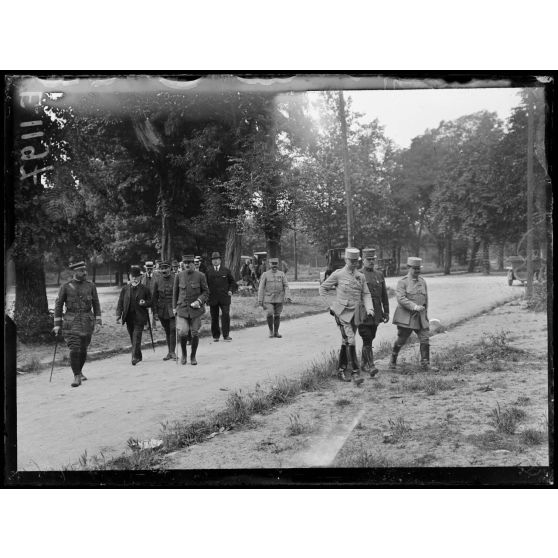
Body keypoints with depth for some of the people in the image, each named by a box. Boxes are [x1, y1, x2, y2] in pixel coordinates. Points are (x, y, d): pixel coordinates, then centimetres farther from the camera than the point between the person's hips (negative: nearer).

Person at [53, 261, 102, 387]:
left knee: (83, 350, 10)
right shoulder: (65, 287, -1)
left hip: (87, 322, 3)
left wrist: (98, 321, 1)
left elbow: (96, 304, 9)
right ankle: (76, 377, -7)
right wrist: (57, 324, -1)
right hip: (71, 322, -2)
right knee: (74, 349, -13)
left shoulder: (91, 286, 5)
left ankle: (79, 372, 32)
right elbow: (58, 305, 3)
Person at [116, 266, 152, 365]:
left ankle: (135, 357, -13)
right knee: (133, 338, 11)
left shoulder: (145, 289, 1)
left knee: (137, 337, -12)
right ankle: (139, 356, 25)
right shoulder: (125, 289, 7)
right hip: (129, 317, 3)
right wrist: (118, 316, -2)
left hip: (139, 317, -3)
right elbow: (120, 303, 6)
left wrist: (145, 303, -15)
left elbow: (150, 302, 8)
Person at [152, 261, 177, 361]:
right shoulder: (157, 280, 3)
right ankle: (169, 352, 19)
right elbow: (155, 296, 6)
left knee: (173, 330, -10)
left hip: (173, 309, -3)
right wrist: (155, 312, 2)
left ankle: (172, 352, -3)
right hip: (162, 309, 3)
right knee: (167, 331, 11)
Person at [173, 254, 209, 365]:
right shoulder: (179, 276, 2)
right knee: (182, 332, -14)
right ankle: (184, 353, 10)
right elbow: (175, 292, 12)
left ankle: (193, 356, 22)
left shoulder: (200, 276, -3)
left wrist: (199, 301, -15)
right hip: (182, 308, 0)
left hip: (195, 309, 0)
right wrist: (174, 307, 9)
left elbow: (206, 292, 3)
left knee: (195, 333, 4)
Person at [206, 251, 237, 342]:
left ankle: (226, 335, -3)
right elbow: (205, 284, 12)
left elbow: (233, 282, 13)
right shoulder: (208, 272, 10)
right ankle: (215, 336, 12)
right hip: (213, 298, 1)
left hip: (224, 297, -1)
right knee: (214, 317, 4)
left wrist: (231, 290, -3)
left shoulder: (226, 270, 8)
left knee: (226, 315, -9)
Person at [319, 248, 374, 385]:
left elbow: (366, 294, 10)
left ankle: (341, 370, 24)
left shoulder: (361, 276, 8)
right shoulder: (338, 274, -5)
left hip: (355, 314, 5)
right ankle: (355, 372, -14)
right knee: (350, 342, -15)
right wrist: (330, 305, -2)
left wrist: (369, 308, -8)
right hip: (342, 313, -5)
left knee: (346, 343, 13)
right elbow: (323, 288, 4)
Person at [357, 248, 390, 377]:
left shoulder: (379, 275, 12)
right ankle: (371, 366, -16)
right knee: (367, 339, -12)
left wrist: (386, 312, 12)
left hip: (376, 313, 5)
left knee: (370, 338, 12)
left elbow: (384, 295, 15)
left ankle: (363, 363, 25)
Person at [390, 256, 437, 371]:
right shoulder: (402, 282, -5)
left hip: (420, 317, 5)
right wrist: (414, 306, -25)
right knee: (401, 340, 3)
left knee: (425, 339, -3)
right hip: (406, 317, -5)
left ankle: (425, 364, 4)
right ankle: (393, 360, 22)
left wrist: (425, 314, 20)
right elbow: (400, 298, -16)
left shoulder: (422, 282, 12)